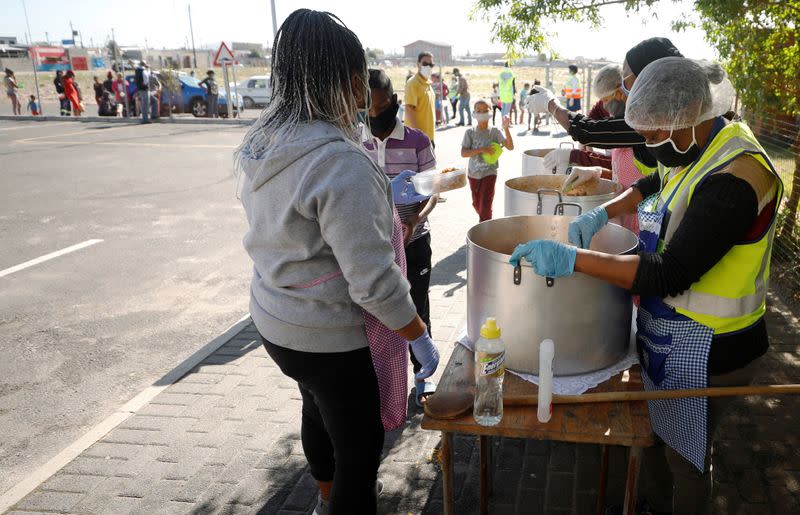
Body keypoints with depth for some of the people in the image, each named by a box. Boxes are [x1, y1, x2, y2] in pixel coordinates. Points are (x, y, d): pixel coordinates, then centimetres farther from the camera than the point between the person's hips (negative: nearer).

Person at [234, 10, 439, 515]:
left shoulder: (263, 143, -2)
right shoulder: (342, 164, -29)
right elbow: (373, 281, -27)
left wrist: (379, 197, 17)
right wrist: (420, 336, -12)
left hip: (276, 319, 9)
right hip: (334, 336, -9)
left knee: (318, 411, 31)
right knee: (359, 448, 12)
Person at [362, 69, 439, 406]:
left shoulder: (417, 141, -8)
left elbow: (432, 191, -6)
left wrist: (415, 219, -25)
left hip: (414, 242, -2)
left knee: (417, 309, 10)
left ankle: (422, 375, 30)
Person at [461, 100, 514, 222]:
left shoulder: (494, 131, -5)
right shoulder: (470, 132, -3)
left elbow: (510, 147, -14)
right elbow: (463, 153, -12)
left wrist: (506, 128, -25)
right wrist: (482, 150, -23)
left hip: (489, 172, -3)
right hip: (474, 173, 3)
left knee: (485, 204, -13)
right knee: (476, 204, 17)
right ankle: (486, 220, 44)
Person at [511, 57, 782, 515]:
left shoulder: (733, 178, -29)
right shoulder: (697, 147, 0)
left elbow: (669, 274, -34)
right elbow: (657, 183, 22)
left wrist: (572, 258, -34)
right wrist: (603, 213, 6)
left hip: (704, 347, -9)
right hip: (666, 329, 9)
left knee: (685, 453, 12)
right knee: (656, 430, 25)